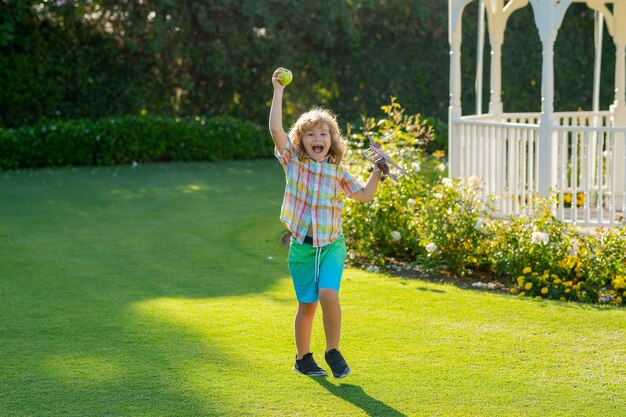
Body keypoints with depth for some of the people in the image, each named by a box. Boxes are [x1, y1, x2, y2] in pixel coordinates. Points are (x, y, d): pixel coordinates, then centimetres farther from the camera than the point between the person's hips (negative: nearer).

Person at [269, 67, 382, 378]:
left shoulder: (338, 172, 4)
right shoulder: (293, 162, -2)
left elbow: (365, 195, 13)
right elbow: (276, 129, -14)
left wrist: (378, 171, 0)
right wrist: (278, 91, -16)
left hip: (332, 244, 1)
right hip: (302, 245, 0)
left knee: (329, 294, -19)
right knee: (307, 304, 3)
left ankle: (333, 351, -1)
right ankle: (303, 358, 22)